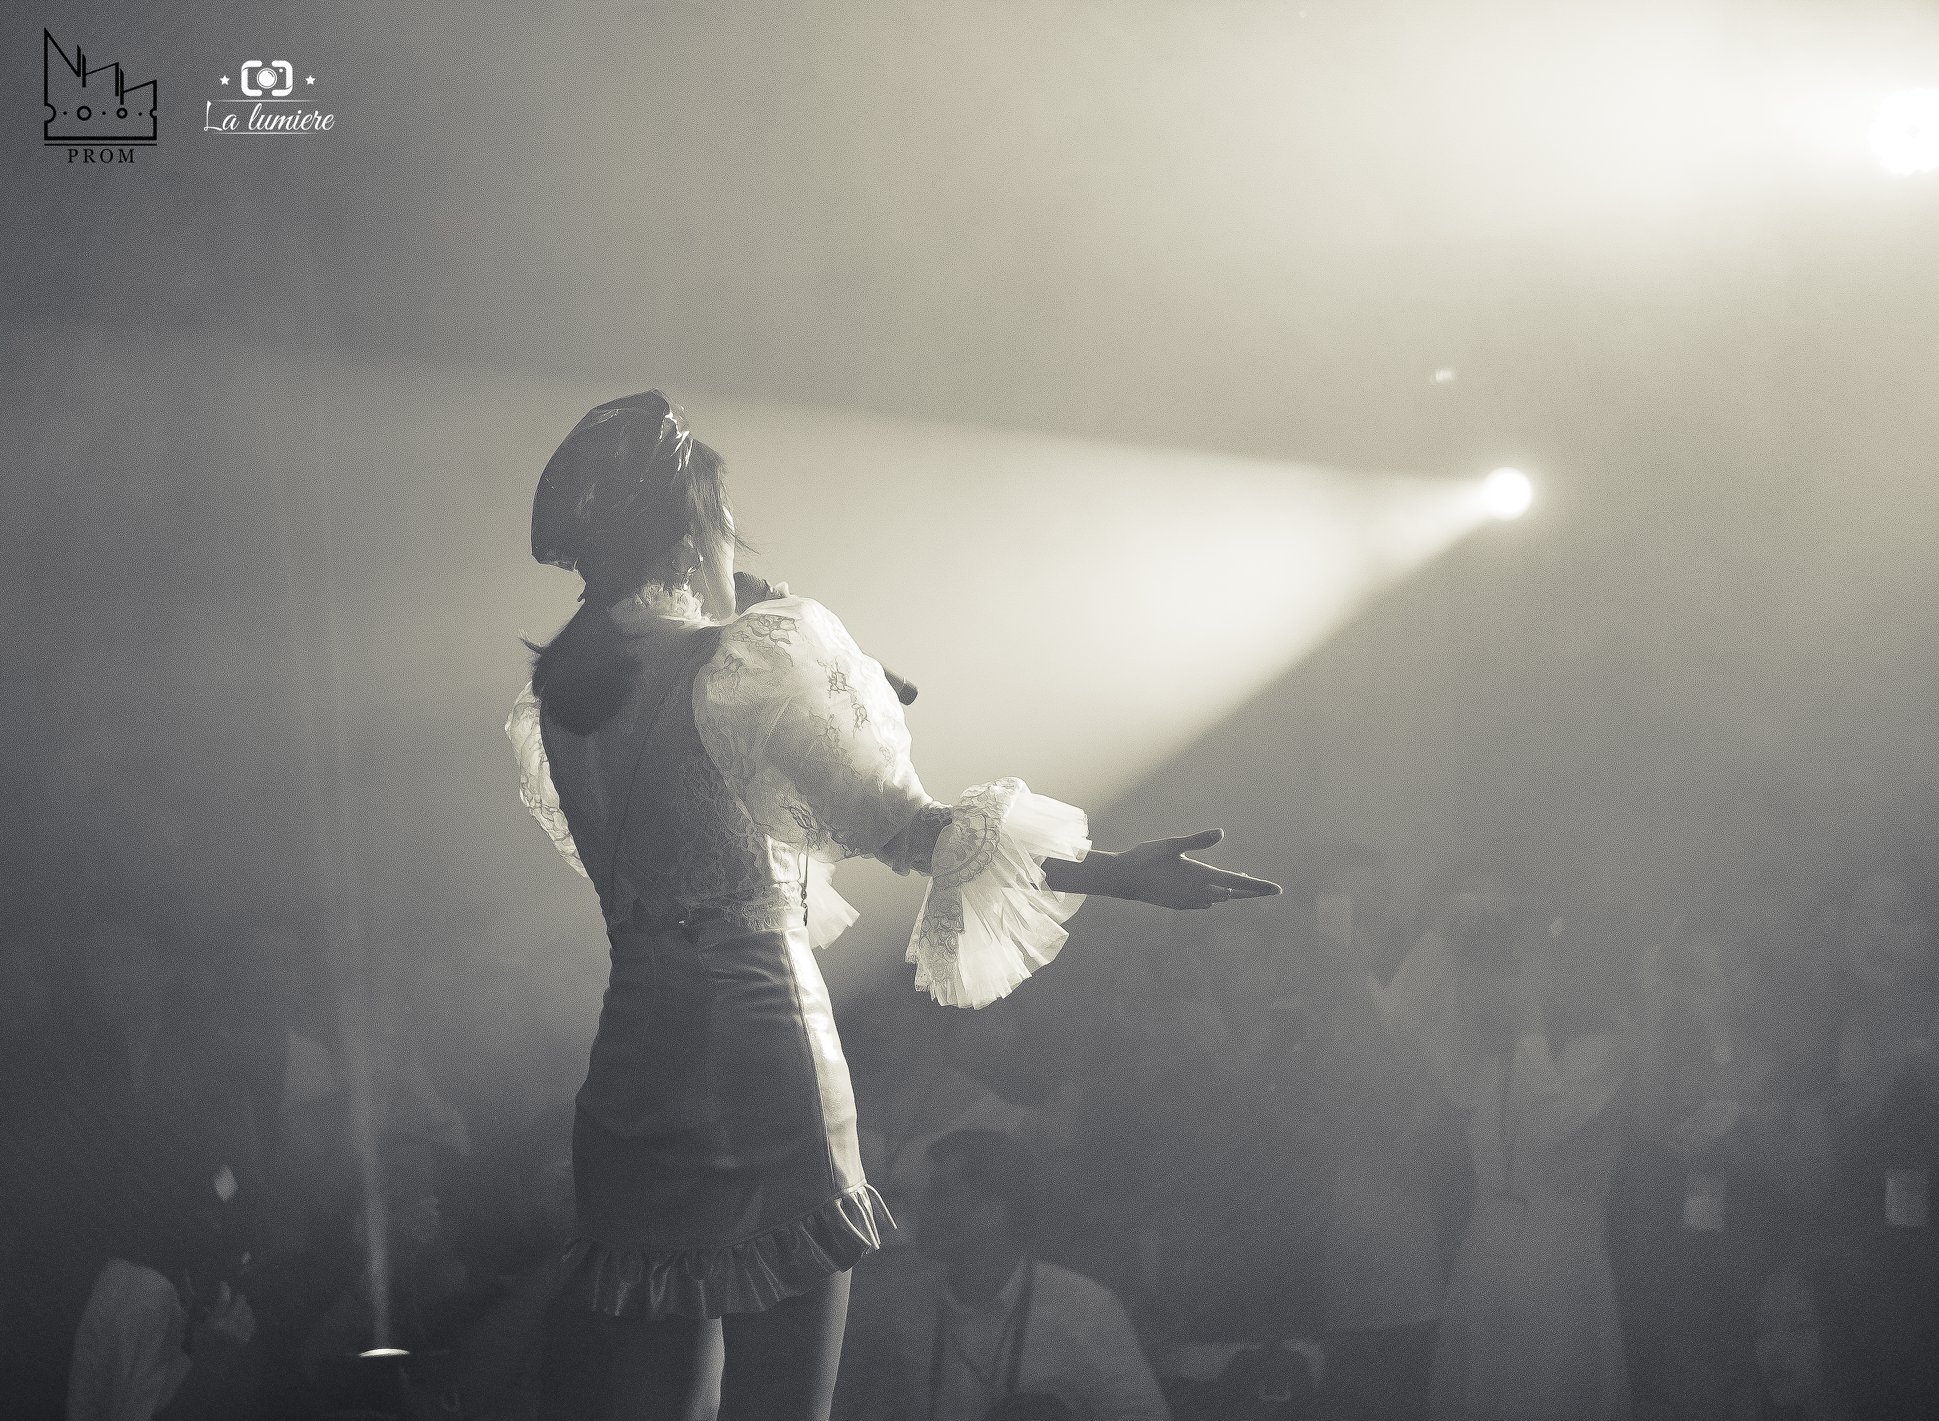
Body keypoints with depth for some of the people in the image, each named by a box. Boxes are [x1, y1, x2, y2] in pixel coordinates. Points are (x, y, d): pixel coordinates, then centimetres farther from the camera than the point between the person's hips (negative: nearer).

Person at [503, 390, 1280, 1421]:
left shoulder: (557, 693, 8)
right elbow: (898, 822, -13)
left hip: (629, 1075, 7)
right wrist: (1117, 873, -13)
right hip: (758, 1061, -7)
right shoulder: (744, 662, -11)